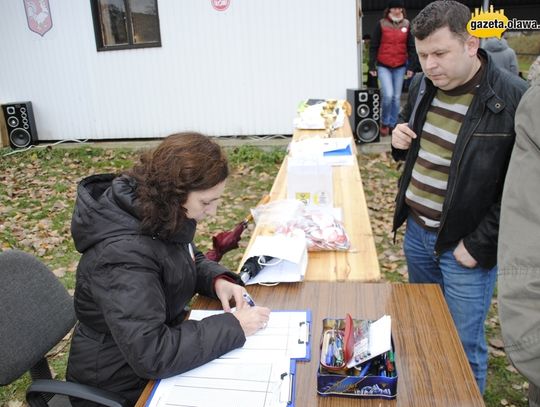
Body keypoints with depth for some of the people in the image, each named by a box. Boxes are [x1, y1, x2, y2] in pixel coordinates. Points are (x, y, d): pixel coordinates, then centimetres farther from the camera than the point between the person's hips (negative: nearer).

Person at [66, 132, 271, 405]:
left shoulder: (160, 214, -8)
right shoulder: (123, 253, -34)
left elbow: (191, 260, 11)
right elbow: (150, 355, -36)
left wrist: (218, 280, -10)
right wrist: (233, 327, -29)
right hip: (124, 383, -7)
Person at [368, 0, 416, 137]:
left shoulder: (407, 25, 5)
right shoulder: (381, 24, -2)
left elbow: (411, 47, 8)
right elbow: (373, 46, 0)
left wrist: (410, 67, 3)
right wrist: (372, 66, -5)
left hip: (400, 66, 3)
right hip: (383, 66, -3)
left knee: (396, 97, 6)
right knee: (388, 95, -15)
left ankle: (392, 125, 19)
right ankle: (384, 123, 7)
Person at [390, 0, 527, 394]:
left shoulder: (514, 100, -20)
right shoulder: (423, 85, 2)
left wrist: (478, 246, -16)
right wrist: (401, 143, -5)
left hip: (465, 245, -6)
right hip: (416, 230, 7)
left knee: (463, 345, 8)